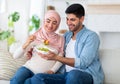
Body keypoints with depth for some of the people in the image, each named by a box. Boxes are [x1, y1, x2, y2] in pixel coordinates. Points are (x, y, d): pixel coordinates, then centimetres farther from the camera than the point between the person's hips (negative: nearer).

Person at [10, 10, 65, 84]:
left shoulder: (60, 39, 3)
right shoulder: (35, 37, 0)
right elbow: (15, 56, -4)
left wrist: (52, 71, -9)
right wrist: (26, 44, -20)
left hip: (45, 73, 0)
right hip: (29, 68, 0)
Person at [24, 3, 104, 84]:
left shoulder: (91, 36, -3)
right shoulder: (67, 35, 18)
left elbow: (83, 63, -14)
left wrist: (56, 57, -21)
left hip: (88, 76, -5)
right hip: (68, 75, 5)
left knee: (73, 75, -41)